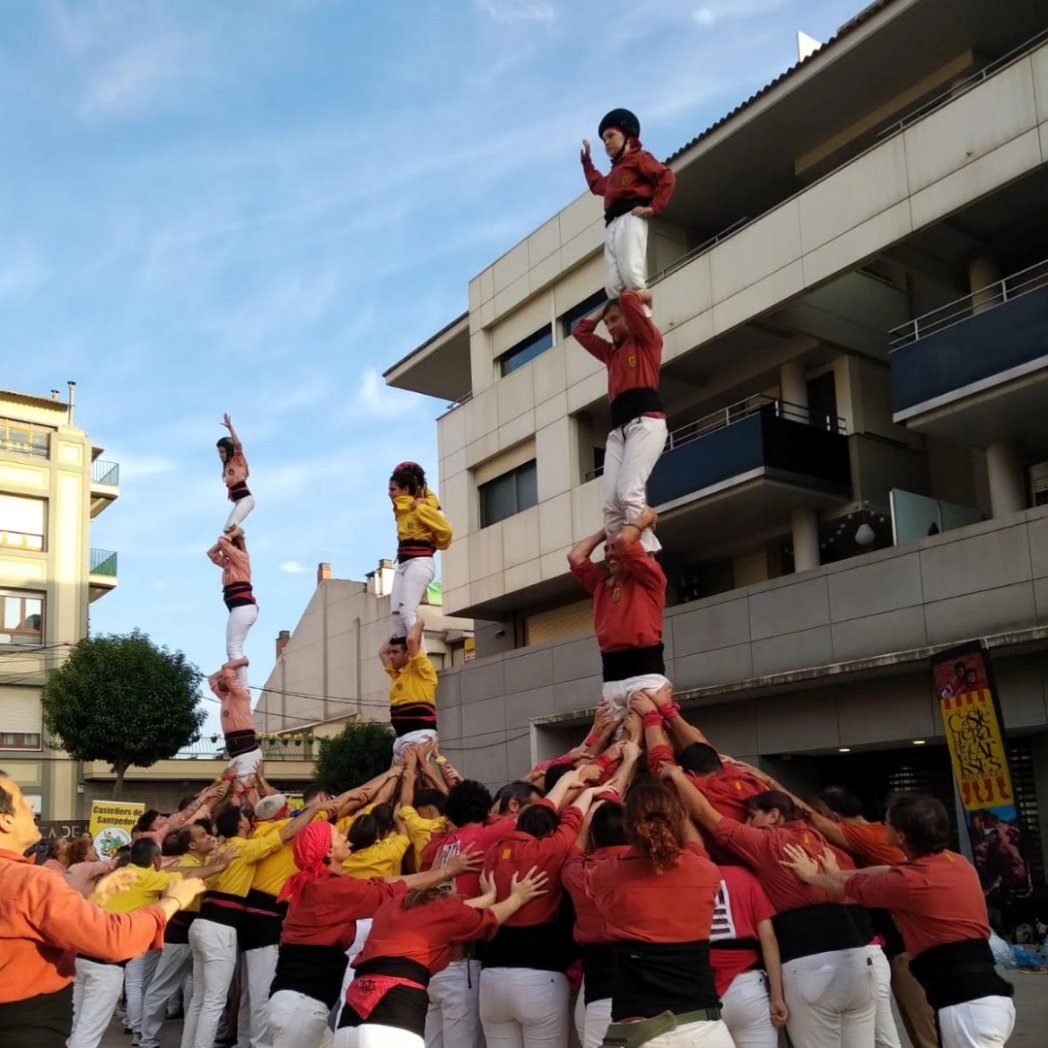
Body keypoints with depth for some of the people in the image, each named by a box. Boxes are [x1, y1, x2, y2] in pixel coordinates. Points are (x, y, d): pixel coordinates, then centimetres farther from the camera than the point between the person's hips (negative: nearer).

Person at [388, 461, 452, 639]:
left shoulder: (421, 508, -11)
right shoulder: (402, 508, 16)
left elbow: (445, 530, -12)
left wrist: (434, 545, 5)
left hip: (419, 562, -9)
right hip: (403, 564, 9)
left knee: (407, 611, -19)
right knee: (396, 611, -1)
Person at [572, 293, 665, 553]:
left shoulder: (648, 338, 12)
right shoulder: (612, 352, 31)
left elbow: (628, 300, 0)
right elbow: (580, 332, 40)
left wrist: (643, 296, 20)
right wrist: (603, 312, 37)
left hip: (645, 421, -7)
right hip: (618, 429, 7)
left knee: (630, 493, -26)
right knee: (611, 502, -13)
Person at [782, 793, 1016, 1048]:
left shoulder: (910, 882, -13)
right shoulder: (958, 862, 11)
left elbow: (848, 887, 8)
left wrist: (810, 875, 28)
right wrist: (837, 873, 40)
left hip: (967, 1007, -9)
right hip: (992, 997, 9)